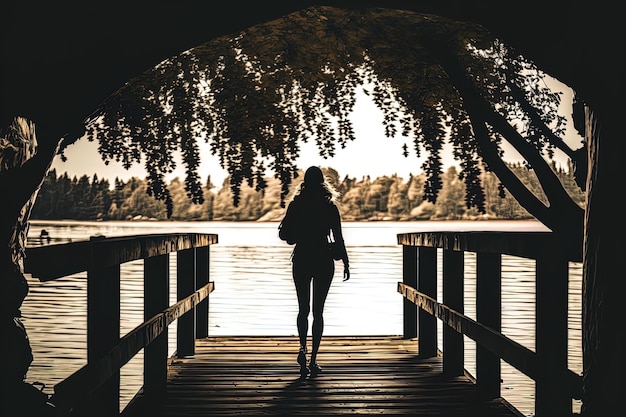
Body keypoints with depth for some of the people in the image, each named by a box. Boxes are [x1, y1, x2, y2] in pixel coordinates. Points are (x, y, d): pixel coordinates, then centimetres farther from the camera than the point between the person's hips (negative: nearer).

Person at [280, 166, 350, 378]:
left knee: (303, 309, 11)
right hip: (324, 261, 0)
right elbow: (338, 238, -4)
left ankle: (303, 347, -14)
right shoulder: (330, 207, -3)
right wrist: (346, 263, 3)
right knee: (318, 311, 7)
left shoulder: (295, 205, -1)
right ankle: (313, 359, 7)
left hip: (301, 260, 0)